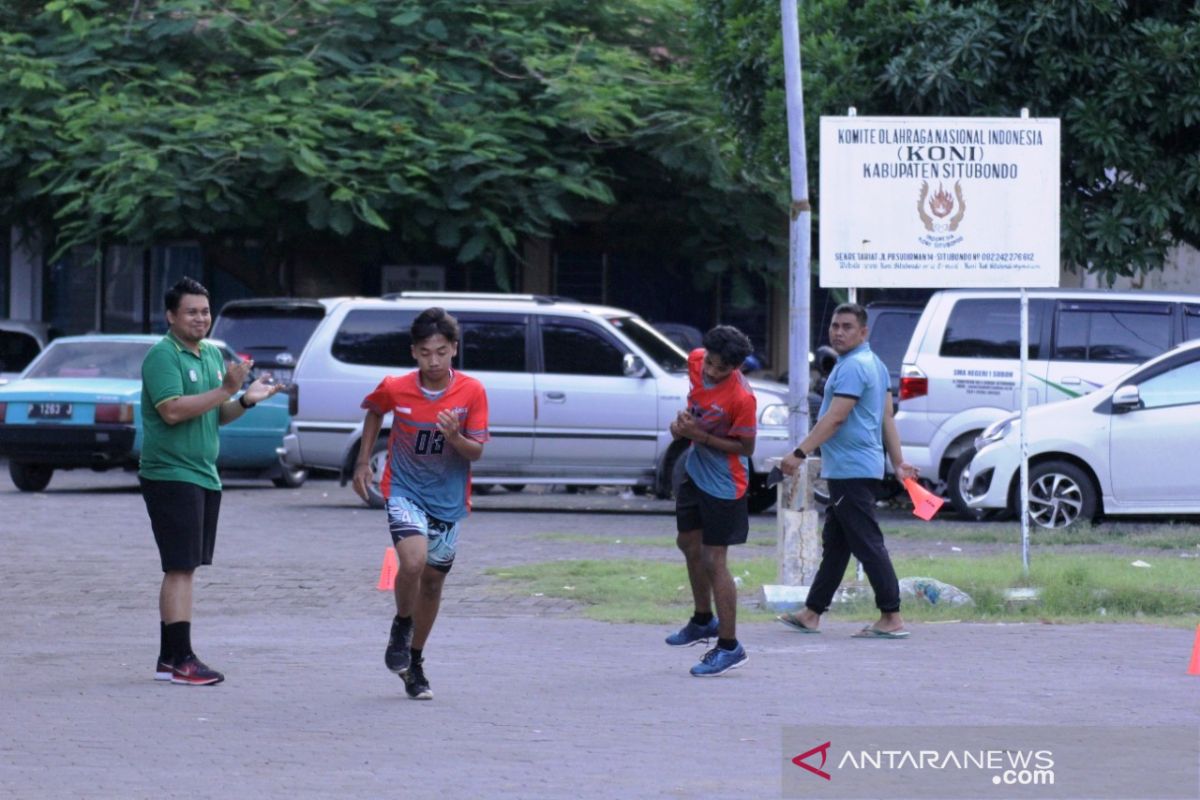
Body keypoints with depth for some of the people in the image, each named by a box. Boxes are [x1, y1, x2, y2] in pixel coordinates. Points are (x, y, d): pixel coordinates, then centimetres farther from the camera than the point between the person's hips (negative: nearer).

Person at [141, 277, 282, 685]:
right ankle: (181, 659, -11)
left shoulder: (213, 355, 15)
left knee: (183, 570, 11)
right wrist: (226, 390, -23)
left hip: (204, 475, 9)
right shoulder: (163, 356, -12)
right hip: (170, 475, -9)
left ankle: (169, 659, 16)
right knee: (181, 569, -11)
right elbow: (172, 410, -24)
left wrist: (246, 400, 1)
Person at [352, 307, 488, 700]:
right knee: (414, 561, -26)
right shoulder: (394, 389, -12)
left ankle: (415, 661, 28)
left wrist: (455, 437, -31)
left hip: (448, 498, 2)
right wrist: (363, 461, 10)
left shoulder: (472, 392, -13)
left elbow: (476, 452, -10)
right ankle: (401, 627, 3)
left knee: (433, 580, 10)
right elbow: (373, 411, 11)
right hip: (404, 490, -2)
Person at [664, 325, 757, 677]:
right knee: (689, 543, 22)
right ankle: (704, 620, 42)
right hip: (695, 469, 9)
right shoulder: (696, 361, -9)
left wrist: (701, 436, -27)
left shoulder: (741, 397, -30)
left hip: (723, 485, -9)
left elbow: (746, 447, -20)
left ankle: (729, 646, 2)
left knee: (714, 561, -6)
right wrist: (685, 421, -8)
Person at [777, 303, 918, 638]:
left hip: (852, 470, -11)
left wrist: (800, 453, -23)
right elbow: (887, 418, 20)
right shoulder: (874, 365, 17)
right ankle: (812, 614, 19)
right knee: (834, 544, 14)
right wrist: (898, 462, 22)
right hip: (847, 469, 11)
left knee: (867, 544, -9)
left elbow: (835, 418, -22)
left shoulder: (853, 367, -16)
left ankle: (892, 618, -9)